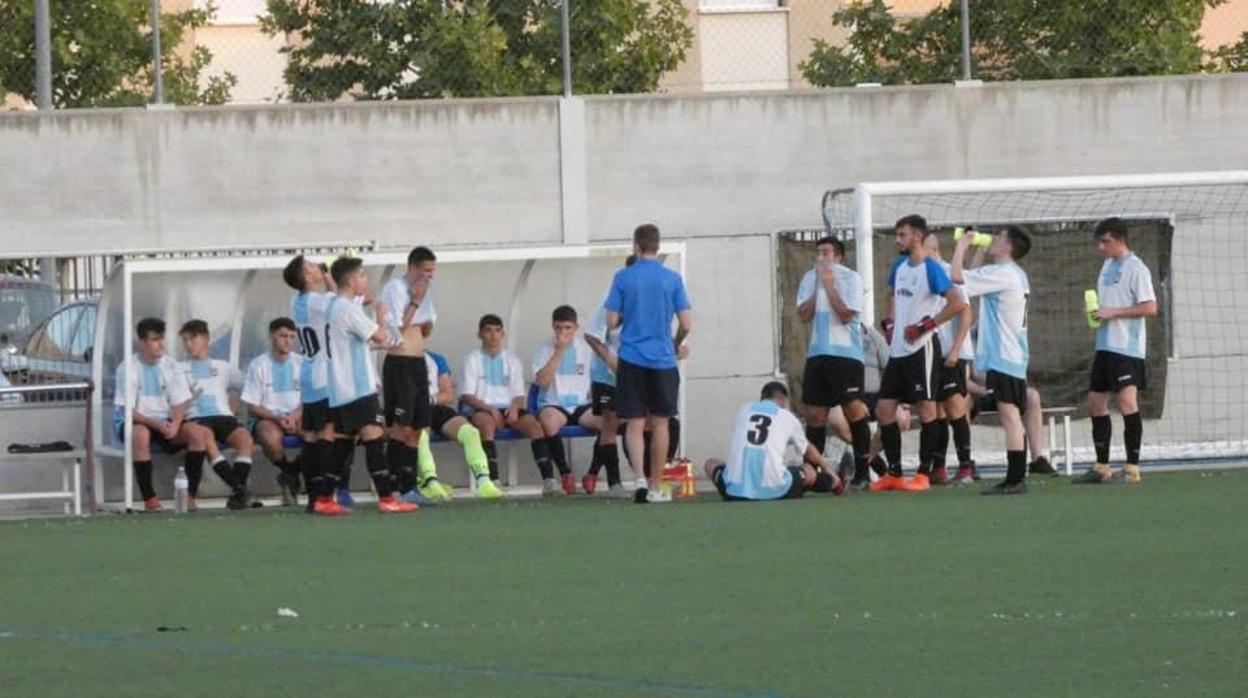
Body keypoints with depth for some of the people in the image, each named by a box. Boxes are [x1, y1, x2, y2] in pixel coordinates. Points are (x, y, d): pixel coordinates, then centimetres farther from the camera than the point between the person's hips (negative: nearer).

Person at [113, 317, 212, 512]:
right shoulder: (128, 367, -9)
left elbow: (180, 405, 1)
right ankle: (149, 499, -33)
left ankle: (190, 496, -19)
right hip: (133, 422, -4)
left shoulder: (170, 366, 3)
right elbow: (127, 410, -13)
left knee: (198, 433, -23)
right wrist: (156, 423, -26)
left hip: (166, 422, 4)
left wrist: (174, 424, -22)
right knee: (140, 434, -39)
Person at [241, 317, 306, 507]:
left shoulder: (301, 363, 9)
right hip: (267, 418, -3)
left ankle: (291, 473, -4)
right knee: (271, 439, -39)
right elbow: (252, 408, -3)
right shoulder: (258, 365, -1)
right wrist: (277, 417, -19)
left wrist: (294, 417, -15)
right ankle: (287, 472, -5)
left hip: (297, 418, 3)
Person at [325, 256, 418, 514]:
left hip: (339, 390, 10)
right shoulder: (348, 309, -13)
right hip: (357, 387, -10)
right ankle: (386, 498, -17)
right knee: (373, 436, -12)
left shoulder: (334, 306, 16)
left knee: (342, 442, 13)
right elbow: (379, 337, -11)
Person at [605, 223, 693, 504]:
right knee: (659, 423, 11)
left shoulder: (623, 278, -3)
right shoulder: (672, 279, -2)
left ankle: (640, 478, -18)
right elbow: (686, 323, -3)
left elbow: (611, 321, -3)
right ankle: (656, 488, 15)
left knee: (635, 423, 2)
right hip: (663, 360, 1)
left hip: (632, 360, -1)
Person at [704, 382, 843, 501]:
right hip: (774, 491, -1)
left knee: (711, 463, 29)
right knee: (810, 471, 24)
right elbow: (808, 451, 32)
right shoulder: (788, 417, 14)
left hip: (735, 491, 1)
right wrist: (826, 467, 54)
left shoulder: (745, 410, 17)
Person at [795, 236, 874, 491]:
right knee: (814, 413, 3)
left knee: (854, 410, -10)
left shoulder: (851, 278, -4)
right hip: (817, 353, 5)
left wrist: (829, 284, -11)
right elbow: (804, 314, 3)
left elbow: (846, 315, -11)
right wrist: (817, 286, -6)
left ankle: (862, 472, -4)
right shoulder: (810, 279, 11)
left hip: (846, 353, -5)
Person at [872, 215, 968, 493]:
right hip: (898, 349, 9)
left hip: (921, 348, -9)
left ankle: (923, 474, 1)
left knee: (926, 409, -4)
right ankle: (894, 473, 12)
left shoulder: (931, 269, -12)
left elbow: (957, 303, -20)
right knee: (884, 410, 6)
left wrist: (926, 326, -19)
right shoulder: (900, 265, 12)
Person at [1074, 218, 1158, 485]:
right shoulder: (1108, 266, 15)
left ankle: (1132, 468, -12)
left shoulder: (1135, 268, -11)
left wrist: (1112, 312, -17)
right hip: (1105, 346, 10)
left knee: (1127, 402, -15)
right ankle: (1101, 468, 19)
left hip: (1127, 347, -10)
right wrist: (1096, 313, 6)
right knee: (1095, 404, 11)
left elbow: (1150, 308, -18)